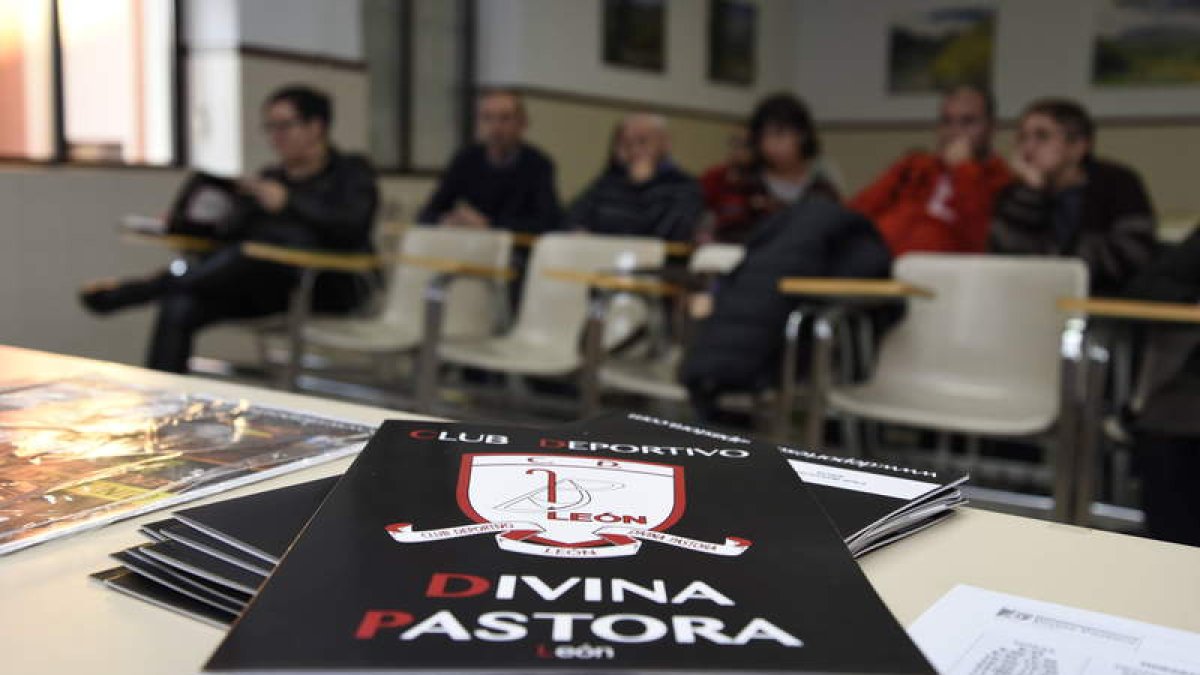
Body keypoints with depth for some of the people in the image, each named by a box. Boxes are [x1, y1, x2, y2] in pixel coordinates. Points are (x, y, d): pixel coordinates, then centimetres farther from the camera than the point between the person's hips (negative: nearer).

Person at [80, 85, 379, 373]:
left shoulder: (351, 172, 10)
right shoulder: (270, 177, 24)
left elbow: (353, 226, -11)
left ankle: (136, 290, -32)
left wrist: (289, 202, -15)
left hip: (329, 288, -5)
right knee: (179, 308, -23)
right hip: (267, 288, 5)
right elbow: (234, 231, 13)